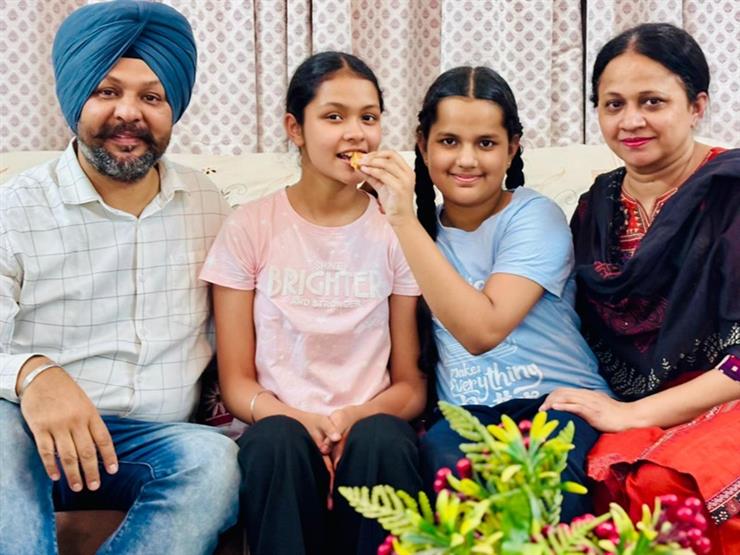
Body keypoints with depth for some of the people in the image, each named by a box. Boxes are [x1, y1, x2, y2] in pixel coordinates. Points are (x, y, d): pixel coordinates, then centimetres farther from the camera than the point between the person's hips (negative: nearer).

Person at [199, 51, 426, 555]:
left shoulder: (397, 231, 6)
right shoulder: (250, 227, 4)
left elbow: (410, 383, 6)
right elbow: (236, 381, 2)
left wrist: (358, 416, -17)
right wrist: (299, 420, -19)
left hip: (370, 426, 1)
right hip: (282, 424, 0)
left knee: (381, 437, -33)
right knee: (278, 438, -34)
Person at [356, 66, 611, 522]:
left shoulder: (535, 217, -5)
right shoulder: (423, 228, 10)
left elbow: (482, 330, -21)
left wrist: (404, 220, -23)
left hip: (559, 399, -3)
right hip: (466, 412, 3)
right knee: (440, 455, -33)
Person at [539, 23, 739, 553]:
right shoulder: (596, 208, 12)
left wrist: (635, 413, -14)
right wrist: (601, 409, -4)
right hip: (628, 414, 4)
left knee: (658, 484, -35)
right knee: (602, 477, -31)